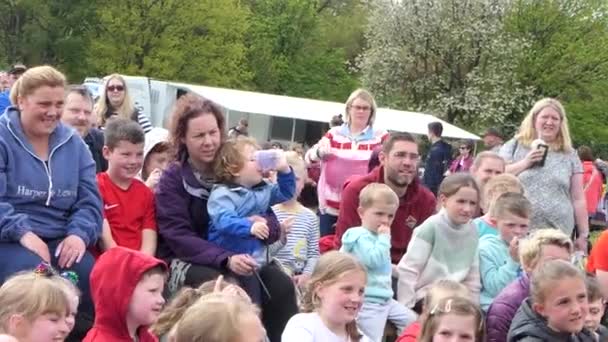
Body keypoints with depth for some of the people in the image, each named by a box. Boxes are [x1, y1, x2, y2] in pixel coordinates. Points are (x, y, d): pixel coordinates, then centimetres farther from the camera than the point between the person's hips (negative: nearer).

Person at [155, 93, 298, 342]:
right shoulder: (173, 179, -5)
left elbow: (271, 219, 2)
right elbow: (179, 238, -15)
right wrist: (226, 260, -29)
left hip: (237, 257, 3)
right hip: (187, 261, -3)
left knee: (282, 285, -22)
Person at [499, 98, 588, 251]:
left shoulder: (570, 155, 12)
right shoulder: (515, 146, 9)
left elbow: (578, 200, 11)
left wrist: (583, 235, 7)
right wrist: (524, 163, -10)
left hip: (558, 235, 1)